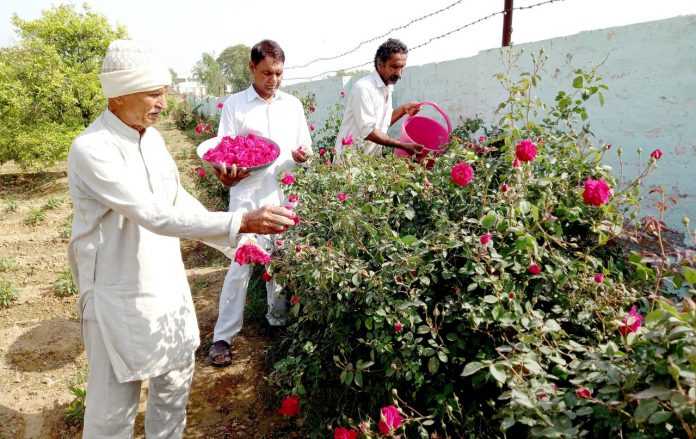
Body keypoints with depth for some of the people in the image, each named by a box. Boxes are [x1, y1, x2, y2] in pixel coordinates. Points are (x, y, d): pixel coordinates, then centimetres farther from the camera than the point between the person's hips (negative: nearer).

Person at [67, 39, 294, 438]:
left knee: (176, 381, 20)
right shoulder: (91, 150, -22)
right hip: (122, 296, -7)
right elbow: (156, 215, -30)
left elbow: (180, 201, 9)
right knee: (116, 400, 9)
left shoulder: (151, 137, 3)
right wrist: (240, 222, -34)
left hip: (169, 284, 7)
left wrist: (238, 242, 1)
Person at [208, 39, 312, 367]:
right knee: (240, 264, -4)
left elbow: (306, 147, 15)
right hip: (247, 196, -3)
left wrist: (302, 155, -9)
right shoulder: (234, 105, 2)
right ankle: (222, 337, 7)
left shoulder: (292, 105, 11)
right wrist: (228, 176, -22)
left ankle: (278, 319, 31)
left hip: (284, 195, 3)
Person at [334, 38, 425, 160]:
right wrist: (403, 145, -23)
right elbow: (367, 131, -22)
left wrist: (403, 109, 2)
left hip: (373, 159, 8)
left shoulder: (388, 88, 9)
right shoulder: (364, 87, -17)